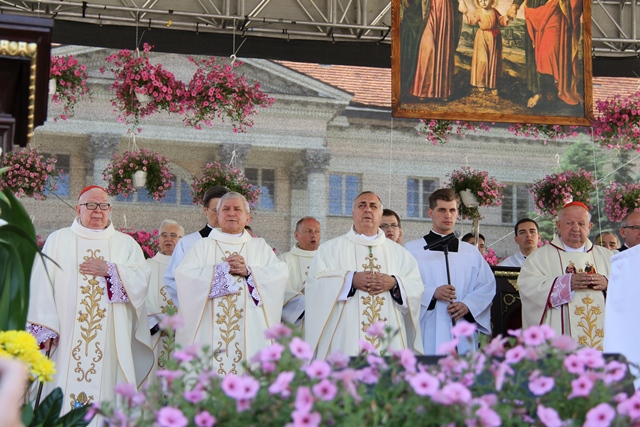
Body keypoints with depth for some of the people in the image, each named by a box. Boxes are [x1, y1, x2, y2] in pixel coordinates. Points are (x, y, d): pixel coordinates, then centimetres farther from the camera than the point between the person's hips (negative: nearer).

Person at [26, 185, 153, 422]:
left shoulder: (126, 243, 14)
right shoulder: (58, 241, 10)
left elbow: (142, 280, 1)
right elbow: (42, 285, 1)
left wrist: (110, 270, -11)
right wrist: (45, 328, -8)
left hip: (111, 341, 1)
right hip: (67, 340, -1)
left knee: (107, 393, -5)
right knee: (64, 397, -6)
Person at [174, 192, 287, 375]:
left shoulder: (260, 247, 16)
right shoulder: (202, 246, 12)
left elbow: (280, 274, 0)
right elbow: (183, 274, -5)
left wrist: (248, 271, -12)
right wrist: (223, 269, -7)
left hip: (251, 332, 1)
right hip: (210, 331, -1)